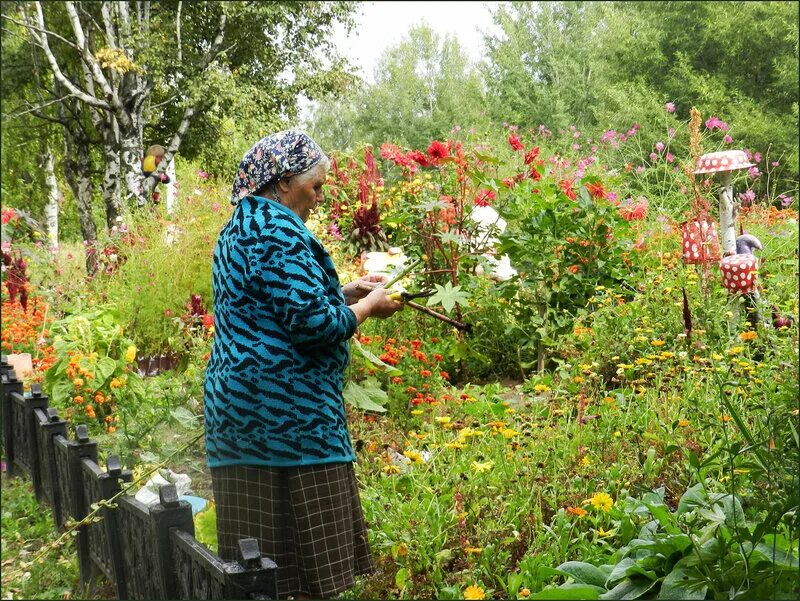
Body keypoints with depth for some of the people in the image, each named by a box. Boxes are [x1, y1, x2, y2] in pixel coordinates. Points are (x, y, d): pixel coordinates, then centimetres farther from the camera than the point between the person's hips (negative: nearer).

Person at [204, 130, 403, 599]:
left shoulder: (238, 230, 18)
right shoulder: (279, 231, -13)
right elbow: (312, 322, -19)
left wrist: (346, 291, 19)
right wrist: (367, 307, -2)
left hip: (236, 403, 10)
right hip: (286, 410, -10)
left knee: (256, 558, 11)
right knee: (310, 560, -5)